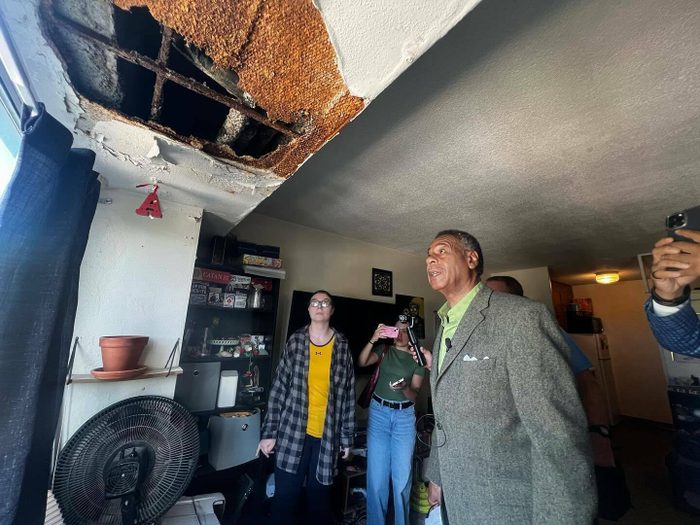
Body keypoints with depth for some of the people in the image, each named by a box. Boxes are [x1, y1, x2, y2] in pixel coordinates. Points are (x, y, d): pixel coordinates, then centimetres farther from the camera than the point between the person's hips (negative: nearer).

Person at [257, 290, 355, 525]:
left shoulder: (342, 346, -2)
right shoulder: (295, 341, -4)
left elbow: (348, 394, 1)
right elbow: (279, 388, -2)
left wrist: (347, 436, 3)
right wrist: (269, 432, -3)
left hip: (327, 435, 1)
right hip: (292, 431, 0)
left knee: (319, 493, 16)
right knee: (285, 494, 10)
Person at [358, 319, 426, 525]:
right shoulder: (384, 349, 2)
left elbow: (414, 394, -3)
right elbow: (362, 362, -13)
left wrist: (404, 387, -25)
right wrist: (373, 340, -25)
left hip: (404, 416, 0)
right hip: (379, 412, 0)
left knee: (402, 476, 5)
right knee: (376, 475, 7)